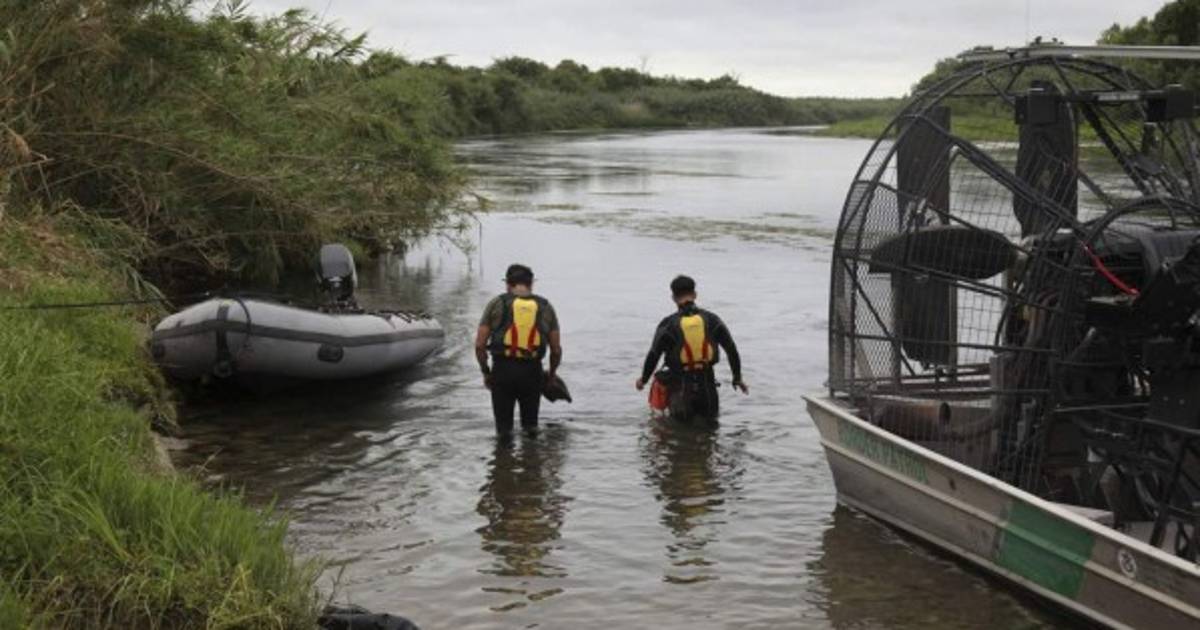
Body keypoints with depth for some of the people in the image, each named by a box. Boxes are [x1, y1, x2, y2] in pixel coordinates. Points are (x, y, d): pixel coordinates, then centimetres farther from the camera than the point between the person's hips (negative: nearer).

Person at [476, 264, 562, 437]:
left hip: (502, 371, -1)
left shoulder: (496, 304, 3)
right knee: (531, 424, 16)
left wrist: (485, 372, 12)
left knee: (503, 427, 9)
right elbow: (556, 349, 7)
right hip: (532, 371, 1)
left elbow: (479, 345, -1)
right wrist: (551, 374, 24)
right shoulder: (545, 307, 8)